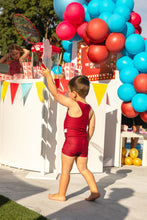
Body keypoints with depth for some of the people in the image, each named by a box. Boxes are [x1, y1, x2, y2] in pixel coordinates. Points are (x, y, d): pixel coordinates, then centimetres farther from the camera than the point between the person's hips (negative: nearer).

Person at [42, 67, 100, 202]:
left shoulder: (73, 104, -16)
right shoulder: (90, 109, 4)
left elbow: (55, 93, -13)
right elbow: (91, 128, 9)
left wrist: (48, 75, -4)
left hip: (71, 141, -7)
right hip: (84, 142, 7)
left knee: (66, 169, 7)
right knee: (83, 168, 18)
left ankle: (61, 195, 20)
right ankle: (95, 191, 13)